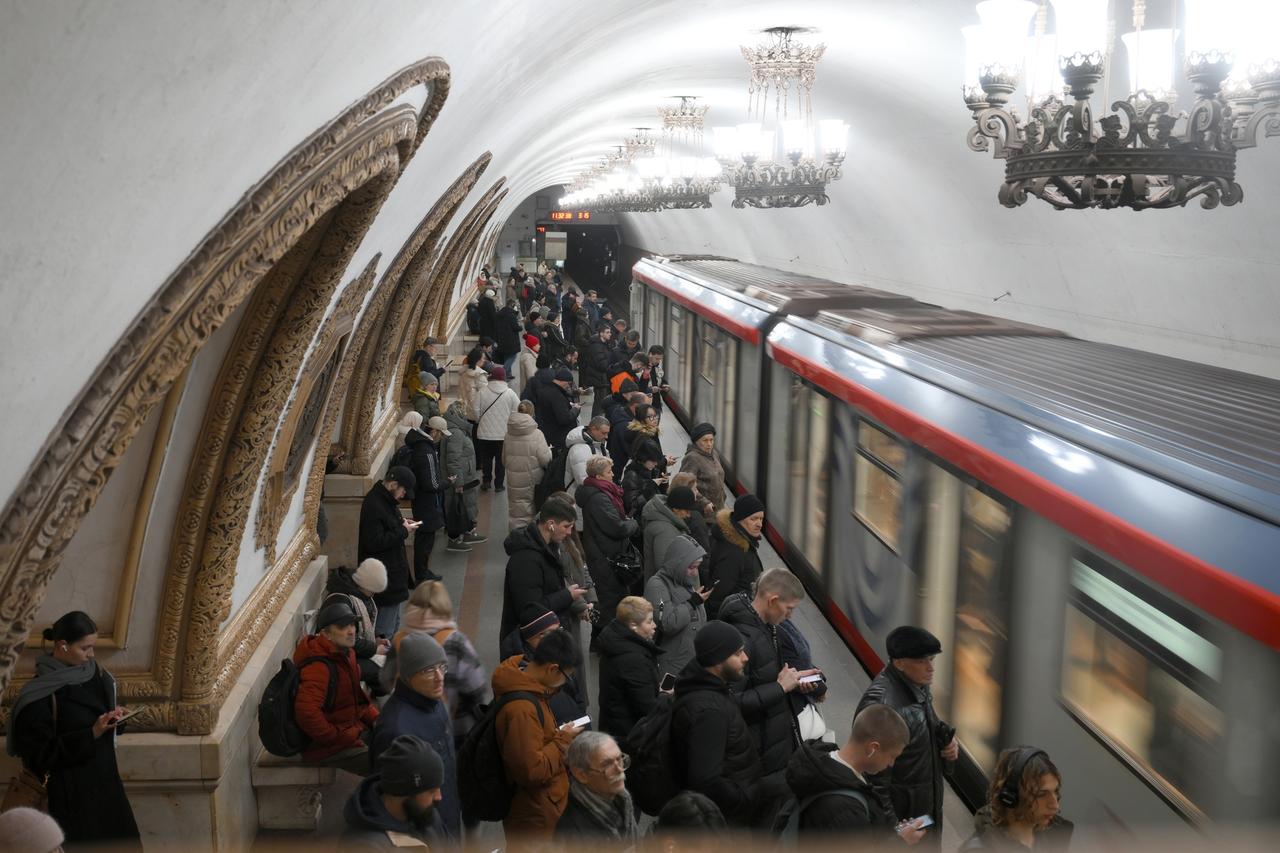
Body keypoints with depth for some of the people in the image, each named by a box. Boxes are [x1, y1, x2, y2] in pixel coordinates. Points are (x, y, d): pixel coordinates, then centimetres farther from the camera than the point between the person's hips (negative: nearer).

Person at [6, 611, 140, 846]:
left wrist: (116, 715, -6)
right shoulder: (40, 697, -18)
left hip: (103, 775, 7)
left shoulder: (92, 673, 2)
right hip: (69, 788, -7)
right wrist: (91, 734, -25)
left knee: (120, 839, 11)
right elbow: (40, 754, -19)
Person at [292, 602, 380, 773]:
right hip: (329, 748, -10)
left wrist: (374, 718, 5)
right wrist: (344, 739, -26)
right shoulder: (318, 667, -26)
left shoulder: (346, 653, 5)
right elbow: (307, 714, -35)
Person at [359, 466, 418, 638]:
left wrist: (402, 523, 5)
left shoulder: (385, 499, 8)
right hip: (385, 576, -11)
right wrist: (403, 531, -19)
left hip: (394, 570, 11)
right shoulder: (373, 505, -23)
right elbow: (375, 542, -27)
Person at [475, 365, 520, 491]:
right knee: (500, 459, 10)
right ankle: (499, 484, 14)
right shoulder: (510, 393, -8)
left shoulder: (483, 392, -8)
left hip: (484, 433, 0)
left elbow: (477, 412, -6)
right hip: (504, 433, 0)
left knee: (486, 458, 15)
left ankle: (486, 481, 16)